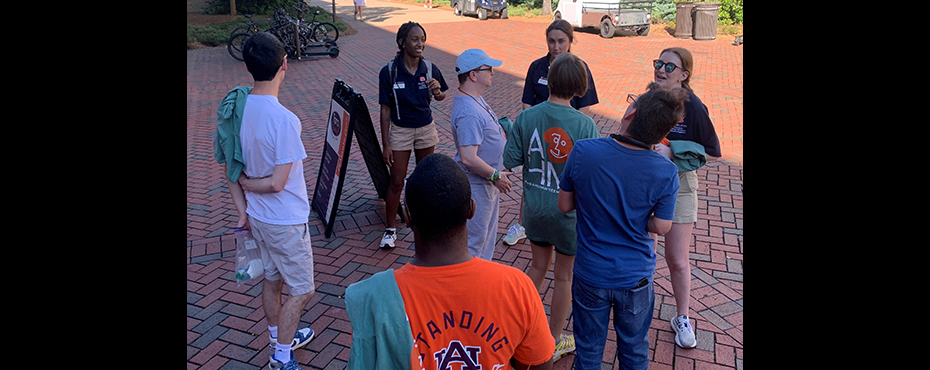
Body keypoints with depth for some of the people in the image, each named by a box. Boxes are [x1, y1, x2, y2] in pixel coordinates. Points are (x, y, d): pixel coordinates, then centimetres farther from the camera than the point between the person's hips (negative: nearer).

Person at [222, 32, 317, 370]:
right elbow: (277, 183, -25)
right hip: (286, 221, -8)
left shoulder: (237, 108, -4)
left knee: (271, 279, 24)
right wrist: (247, 182, -7)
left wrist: (243, 211, 11)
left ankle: (281, 339, 45)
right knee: (302, 291, 10)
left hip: (257, 216, 8)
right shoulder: (284, 120, -27)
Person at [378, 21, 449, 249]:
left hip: (426, 128, 3)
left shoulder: (429, 69, -9)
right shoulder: (389, 72, -16)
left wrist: (437, 91, -18)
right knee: (396, 182, 1)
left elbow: (441, 97, 8)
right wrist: (385, 144, -10)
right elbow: (385, 110, -11)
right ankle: (390, 229, 14)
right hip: (400, 130, -3)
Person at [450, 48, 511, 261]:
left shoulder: (475, 98, 5)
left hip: (487, 180, 11)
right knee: (473, 238, 4)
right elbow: (468, 158, -33)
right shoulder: (468, 112, -30)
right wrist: (496, 176, -22)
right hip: (477, 185, -11)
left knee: (487, 233, 24)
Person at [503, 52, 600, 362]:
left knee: (538, 264, 25)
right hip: (569, 210, -3)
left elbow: (510, 160, -6)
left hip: (534, 206, 3)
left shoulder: (526, 117, -12)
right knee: (565, 276, 15)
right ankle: (553, 342, 30)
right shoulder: (584, 125, -20)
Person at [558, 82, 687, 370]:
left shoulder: (583, 151, -21)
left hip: (590, 274, 0)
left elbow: (565, 204, -9)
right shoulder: (666, 172, -21)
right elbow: (661, 227, -10)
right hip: (636, 278, 0)